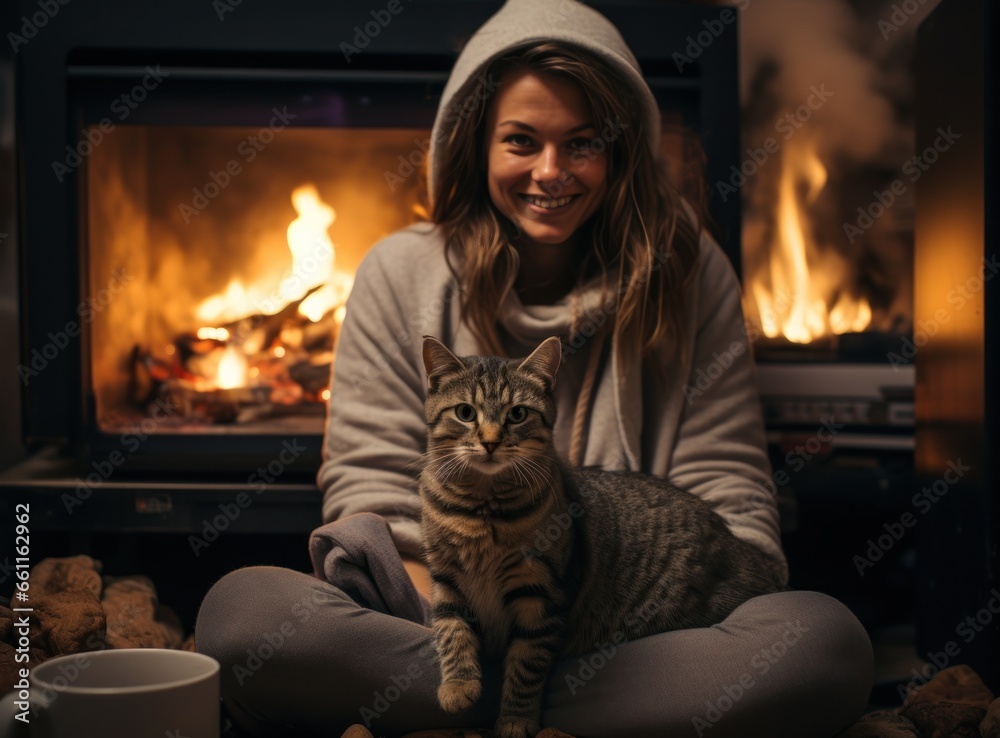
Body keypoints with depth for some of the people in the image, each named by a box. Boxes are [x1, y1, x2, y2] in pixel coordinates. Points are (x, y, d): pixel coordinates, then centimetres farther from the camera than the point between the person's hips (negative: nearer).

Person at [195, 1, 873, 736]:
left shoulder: (690, 276, 7)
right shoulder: (401, 275, 6)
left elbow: (731, 504, 7)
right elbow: (371, 499, 2)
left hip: (635, 636, 1)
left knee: (829, 642, -29)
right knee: (239, 610, -28)